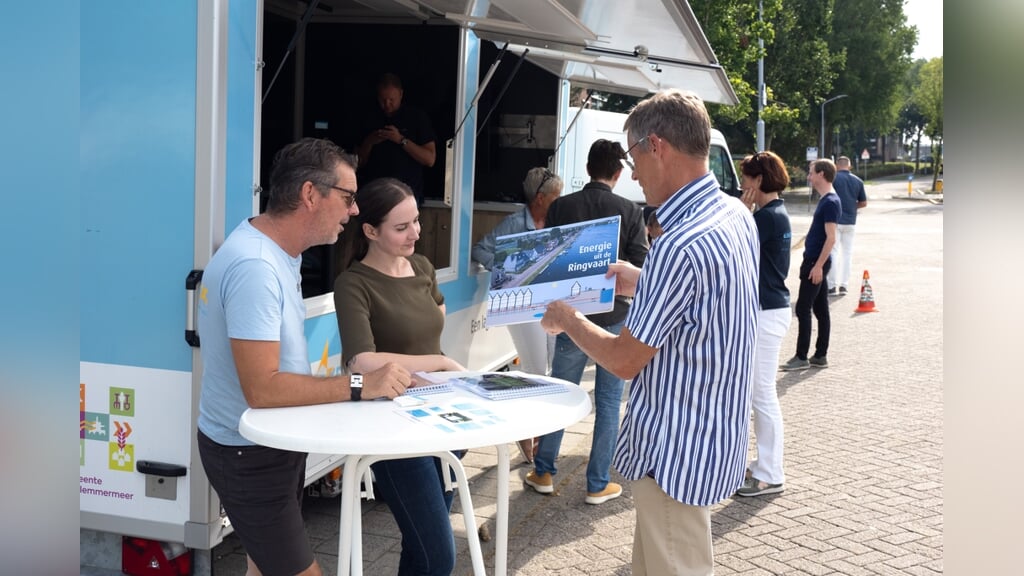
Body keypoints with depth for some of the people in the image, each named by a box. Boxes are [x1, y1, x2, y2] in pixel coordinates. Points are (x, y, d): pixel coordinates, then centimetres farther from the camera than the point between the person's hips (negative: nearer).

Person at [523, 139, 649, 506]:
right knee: (608, 401, 8)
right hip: (615, 318, -1)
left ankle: (544, 473, 24)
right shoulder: (630, 212, -8)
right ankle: (598, 485, 14)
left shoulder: (560, 207, -4)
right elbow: (641, 269, -9)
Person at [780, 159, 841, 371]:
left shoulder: (831, 202, -16)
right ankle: (820, 356, 16)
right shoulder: (825, 200, 13)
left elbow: (831, 238, -21)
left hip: (816, 263, -10)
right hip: (815, 261, 10)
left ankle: (802, 357, -2)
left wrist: (818, 265, -23)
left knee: (803, 308, -6)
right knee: (820, 309, 11)